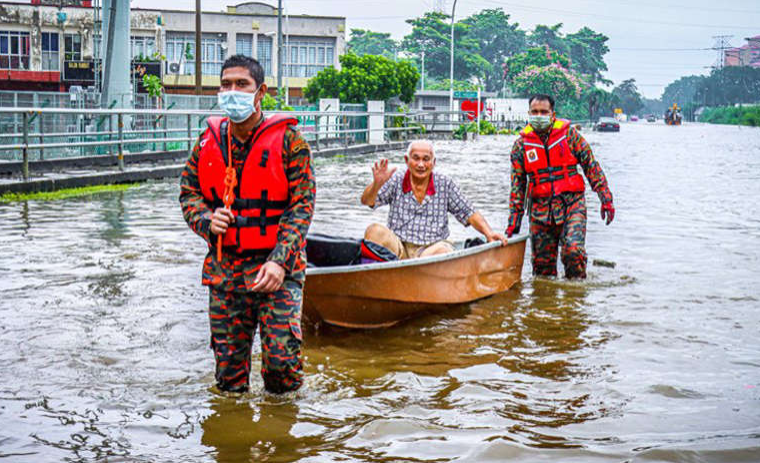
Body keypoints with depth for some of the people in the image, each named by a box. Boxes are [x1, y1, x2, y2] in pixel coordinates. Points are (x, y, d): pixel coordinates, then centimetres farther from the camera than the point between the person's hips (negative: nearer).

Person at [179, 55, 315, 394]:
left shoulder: (286, 138, -5)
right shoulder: (209, 140, 8)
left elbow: (302, 203, -8)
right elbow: (188, 192, 17)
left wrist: (280, 261, -18)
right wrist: (207, 220, -7)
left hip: (276, 268, -4)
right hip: (224, 268, 4)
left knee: (281, 357, -10)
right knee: (228, 365, 9)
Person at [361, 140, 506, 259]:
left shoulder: (445, 184, 7)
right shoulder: (396, 181, 5)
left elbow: (469, 214, 8)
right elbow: (367, 201, -5)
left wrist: (488, 233, -7)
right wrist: (377, 183, -26)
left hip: (432, 247, 0)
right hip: (398, 248, 0)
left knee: (443, 251, -34)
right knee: (375, 231, -27)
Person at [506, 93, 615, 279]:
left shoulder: (569, 133, 1)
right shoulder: (521, 144, 5)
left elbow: (592, 166, 4)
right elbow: (517, 184, 9)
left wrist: (606, 199, -2)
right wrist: (514, 219, 5)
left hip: (571, 203, -2)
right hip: (540, 209, 2)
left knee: (573, 250, -21)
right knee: (541, 264, 2)